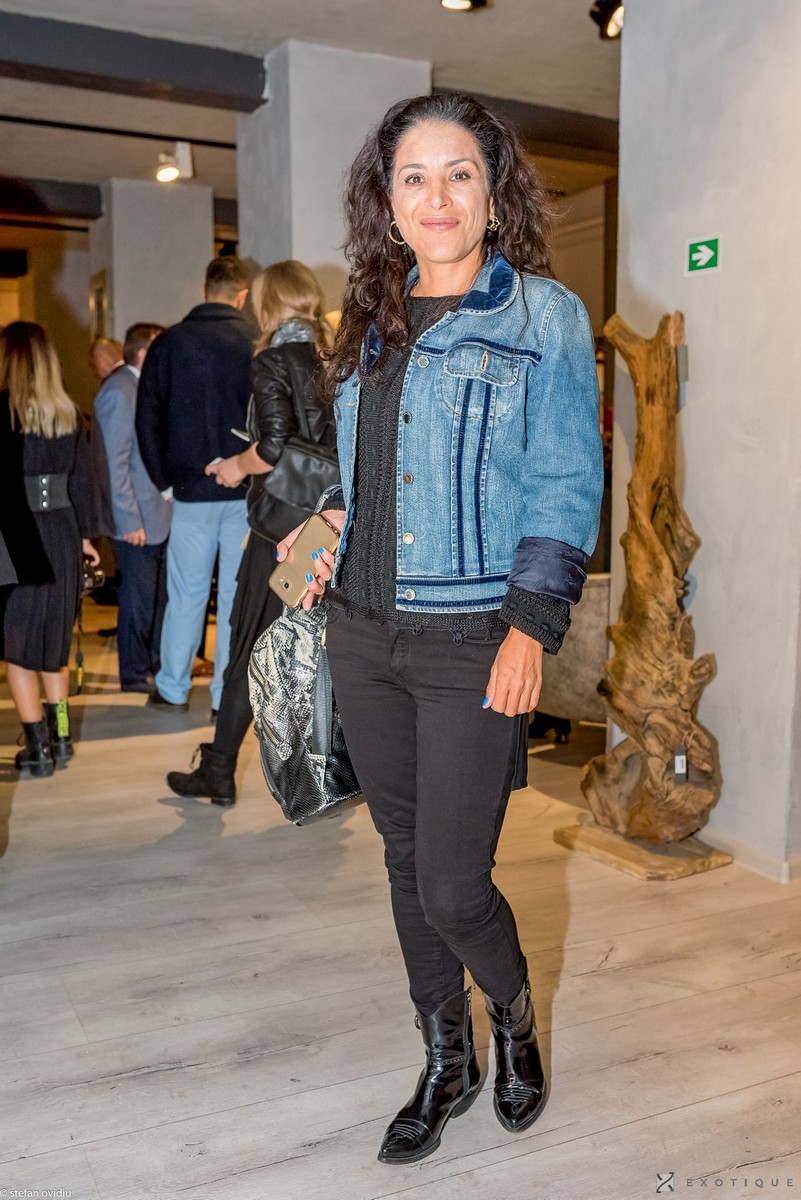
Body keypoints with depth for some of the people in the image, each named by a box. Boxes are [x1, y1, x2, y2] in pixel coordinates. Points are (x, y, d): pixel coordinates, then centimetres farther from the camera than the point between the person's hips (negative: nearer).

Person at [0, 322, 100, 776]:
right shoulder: (69, 412, 4)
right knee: (53, 639, 18)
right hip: (60, 532, 5)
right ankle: (61, 737, 23)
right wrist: (84, 534, 17)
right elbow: (82, 478, 8)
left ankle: (38, 748, 8)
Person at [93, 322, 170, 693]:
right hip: (137, 519, -9)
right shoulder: (119, 392, -14)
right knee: (139, 597, 0)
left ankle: (158, 662, 28)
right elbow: (115, 463, -17)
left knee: (161, 593, 15)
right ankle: (134, 674, 13)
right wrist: (130, 520, -19)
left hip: (160, 513, 9)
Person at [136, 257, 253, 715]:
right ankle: (229, 696, 10)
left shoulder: (169, 343, 1)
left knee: (187, 593, 12)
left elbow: (148, 419, 2)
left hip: (191, 488, 1)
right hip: (247, 490, -1)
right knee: (238, 594, 5)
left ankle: (173, 688, 21)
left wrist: (164, 480, 8)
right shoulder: (256, 343, -5)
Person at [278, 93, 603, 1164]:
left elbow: (566, 484, -7)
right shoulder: (373, 322, 14)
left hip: (471, 642, -5)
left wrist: (531, 626, -15)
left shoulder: (543, 314, -2)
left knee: (453, 885, -4)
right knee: (407, 860, 14)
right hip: (365, 632, 6)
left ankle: (515, 1018, 31)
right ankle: (446, 1066, 34)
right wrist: (329, 526, 4)